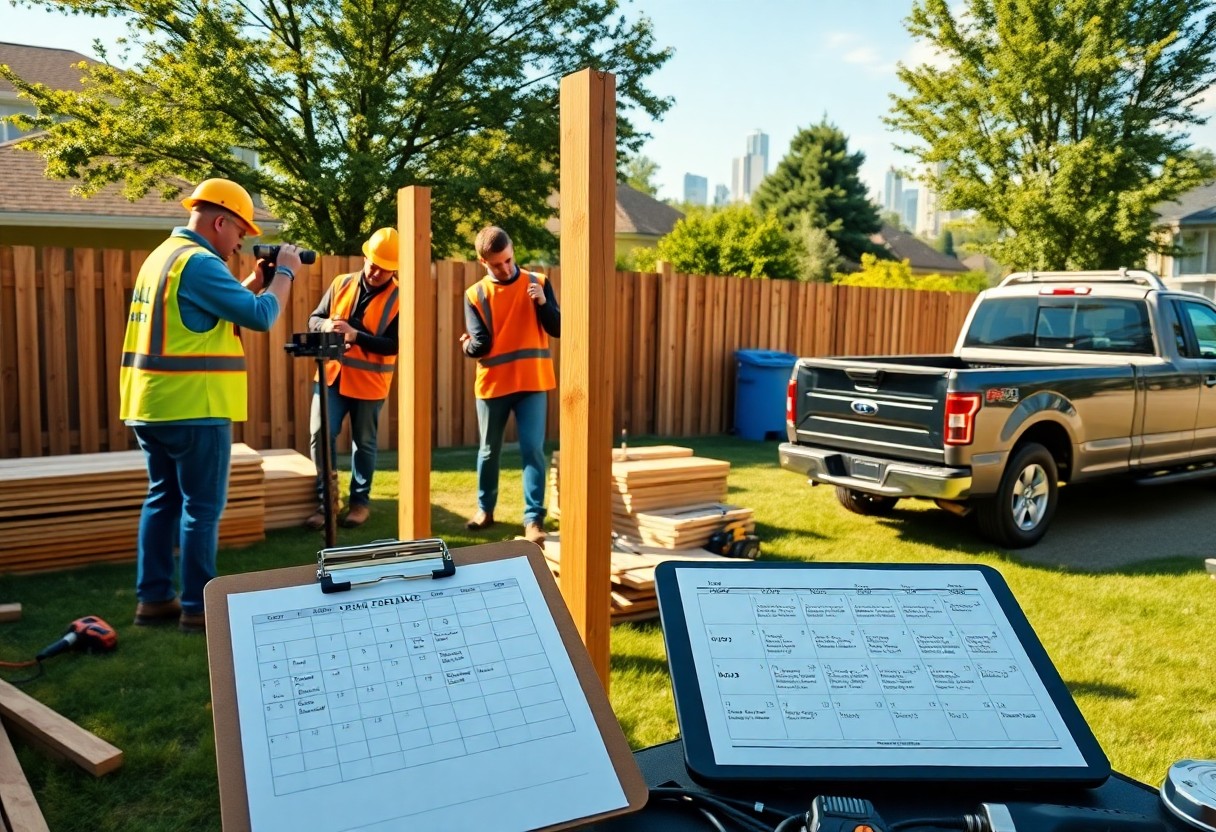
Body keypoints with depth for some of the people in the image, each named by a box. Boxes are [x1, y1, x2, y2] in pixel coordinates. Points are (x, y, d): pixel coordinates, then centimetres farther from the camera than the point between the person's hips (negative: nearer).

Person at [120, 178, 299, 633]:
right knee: (202, 508, -2)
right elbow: (259, 317, -18)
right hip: (192, 407, -10)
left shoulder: (163, 255, 17)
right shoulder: (199, 261, -16)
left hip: (153, 404, 10)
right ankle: (198, 607, 5)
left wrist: (255, 280, 15)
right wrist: (284, 273, -4)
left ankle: (153, 598, 21)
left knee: (164, 499, 15)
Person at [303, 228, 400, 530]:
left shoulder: (399, 298, -9)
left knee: (364, 443, 9)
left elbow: (392, 344, -17)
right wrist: (326, 325, -16)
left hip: (369, 382, -3)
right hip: (332, 374, 3)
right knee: (321, 434, -4)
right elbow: (314, 318, 8)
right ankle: (325, 501, 8)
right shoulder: (341, 284, 3)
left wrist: (355, 335, -27)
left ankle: (360, 501, 24)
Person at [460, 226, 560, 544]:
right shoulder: (475, 295, -1)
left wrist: (543, 303, -16)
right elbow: (481, 345, -4)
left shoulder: (538, 283, 1)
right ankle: (485, 509, 32)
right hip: (492, 385, 1)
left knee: (533, 449, -6)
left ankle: (534, 519, -1)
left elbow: (558, 330, -3)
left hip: (533, 383, -1)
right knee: (489, 451, 13)